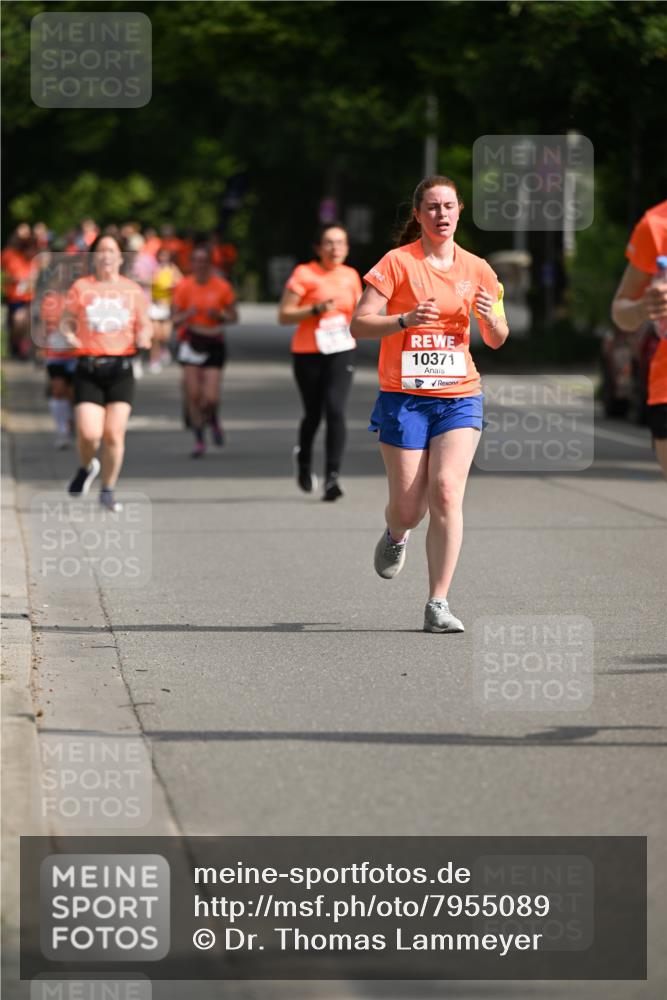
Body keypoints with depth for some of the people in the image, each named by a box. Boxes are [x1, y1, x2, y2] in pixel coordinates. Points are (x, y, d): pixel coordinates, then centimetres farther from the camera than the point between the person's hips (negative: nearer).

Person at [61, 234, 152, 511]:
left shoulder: (133, 290, 8)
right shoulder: (80, 288, 6)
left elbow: (144, 325, 14)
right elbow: (66, 319, 11)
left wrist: (143, 338, -8)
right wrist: (68, 334, -11)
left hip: (120, 368, 1)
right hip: (88, 368, -1)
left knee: (114, 434, -7)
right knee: (88, 433, -12)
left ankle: (108, 491, 11)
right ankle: (86, 468, 23)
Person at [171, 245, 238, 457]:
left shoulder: (222, 286, -1)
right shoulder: (183, 286, 0)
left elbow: (233, 316, 7)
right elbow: (175, 319, 2)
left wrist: (219, 316, -14)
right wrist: (187, 315, -19)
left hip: (214, 344, -1)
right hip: (191, 342, 1)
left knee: (211, 398, -8)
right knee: (193, 395, -6)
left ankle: (213, 421, 29)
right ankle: (199, 440, 10)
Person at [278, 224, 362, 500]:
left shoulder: (351, 276, 7)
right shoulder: (304, 275, -7)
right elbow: (284, 316, -8)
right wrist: (317, 309, -20)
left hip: (341, 352, 2)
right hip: (308, 353, -2)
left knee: (335, 410, -16)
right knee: (313, 414, 9)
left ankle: (332, 477, -18)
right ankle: (304, 460, 41)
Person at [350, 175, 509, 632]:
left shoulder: (477, 269, 8)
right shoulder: (398, 262, -3)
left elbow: (497, 341, 14)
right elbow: (360, 323, -7)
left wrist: (490, 317, -8)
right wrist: (407, 319, -22)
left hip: (460, 396, 2)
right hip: (403, 397, -2)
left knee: (446, 491, -16)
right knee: (408, 507, 0)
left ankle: (438, 605, -12)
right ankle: (396, 536, 40)